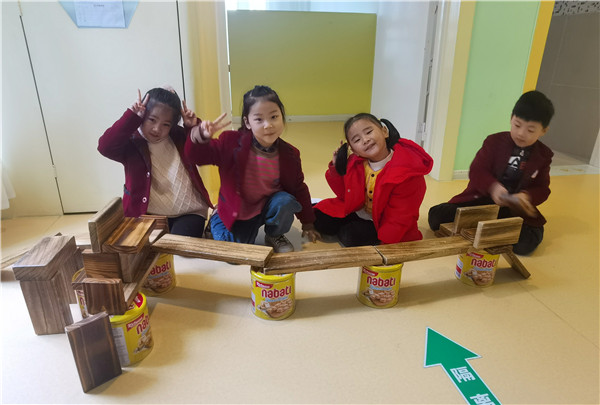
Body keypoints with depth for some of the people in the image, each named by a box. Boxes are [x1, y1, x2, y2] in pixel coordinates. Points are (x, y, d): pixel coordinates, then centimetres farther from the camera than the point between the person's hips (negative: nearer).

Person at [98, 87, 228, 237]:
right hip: (150, 215, -1)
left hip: (189, 213, 1)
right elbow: (105, 147, -21)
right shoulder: (131, 143, -3)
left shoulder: (179, 136, 6)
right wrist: (133, 116, -20)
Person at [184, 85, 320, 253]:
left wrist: (307, 223, 5)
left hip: (267, 207, 1)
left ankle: (275, 236, 4)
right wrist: (201, 137, -38)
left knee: (285, 201, -29)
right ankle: (216, 221, 24)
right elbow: (198, 155, -14)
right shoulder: (232, 143, -19)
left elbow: (298, 188, -1)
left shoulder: (289, 155, -13)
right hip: (235, 213, 0)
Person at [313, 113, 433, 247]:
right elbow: (346, 195, 3)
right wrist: (337, 168, -12)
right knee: (320, 219, -4)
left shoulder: (407, 172, -27)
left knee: (351, 236, -26)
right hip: (358, 213, 6)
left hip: (382, 224, -5)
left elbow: (399, 220, -23)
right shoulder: (355, 162, -10)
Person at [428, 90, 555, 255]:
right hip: (480, 198, -1)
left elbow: (542, 189, 4)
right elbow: (476, 171, -10)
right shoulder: (495, 141, -1)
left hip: (514, 210, 2)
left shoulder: (543, 155, 4)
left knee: (525, 243, -28)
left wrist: (527, 196, -21)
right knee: (437, 216, -21)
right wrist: (492, 187, -31)